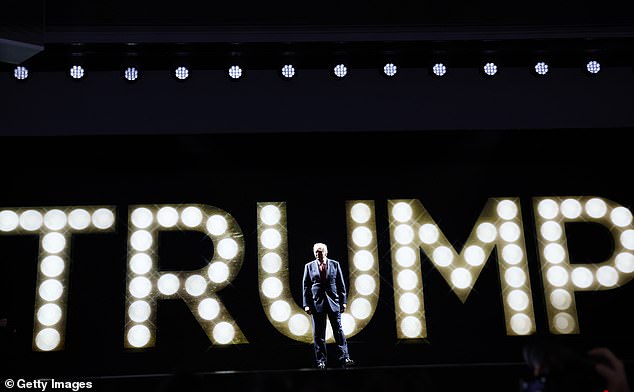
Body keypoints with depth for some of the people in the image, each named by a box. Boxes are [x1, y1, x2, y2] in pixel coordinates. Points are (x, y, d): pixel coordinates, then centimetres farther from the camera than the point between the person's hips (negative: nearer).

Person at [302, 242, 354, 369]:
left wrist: (343, 301, 2)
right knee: (318, 334, 2)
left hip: (333, 301, 0)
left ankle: (344, 358, -3)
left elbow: (341, 284, 8)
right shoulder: (309, 266, 7)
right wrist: (307, 304, -2)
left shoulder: (335, 264, 8)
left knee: (338, 330, -2)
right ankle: (321, 361, 8)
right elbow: (306, 287, 6)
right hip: (317, 302, 0)